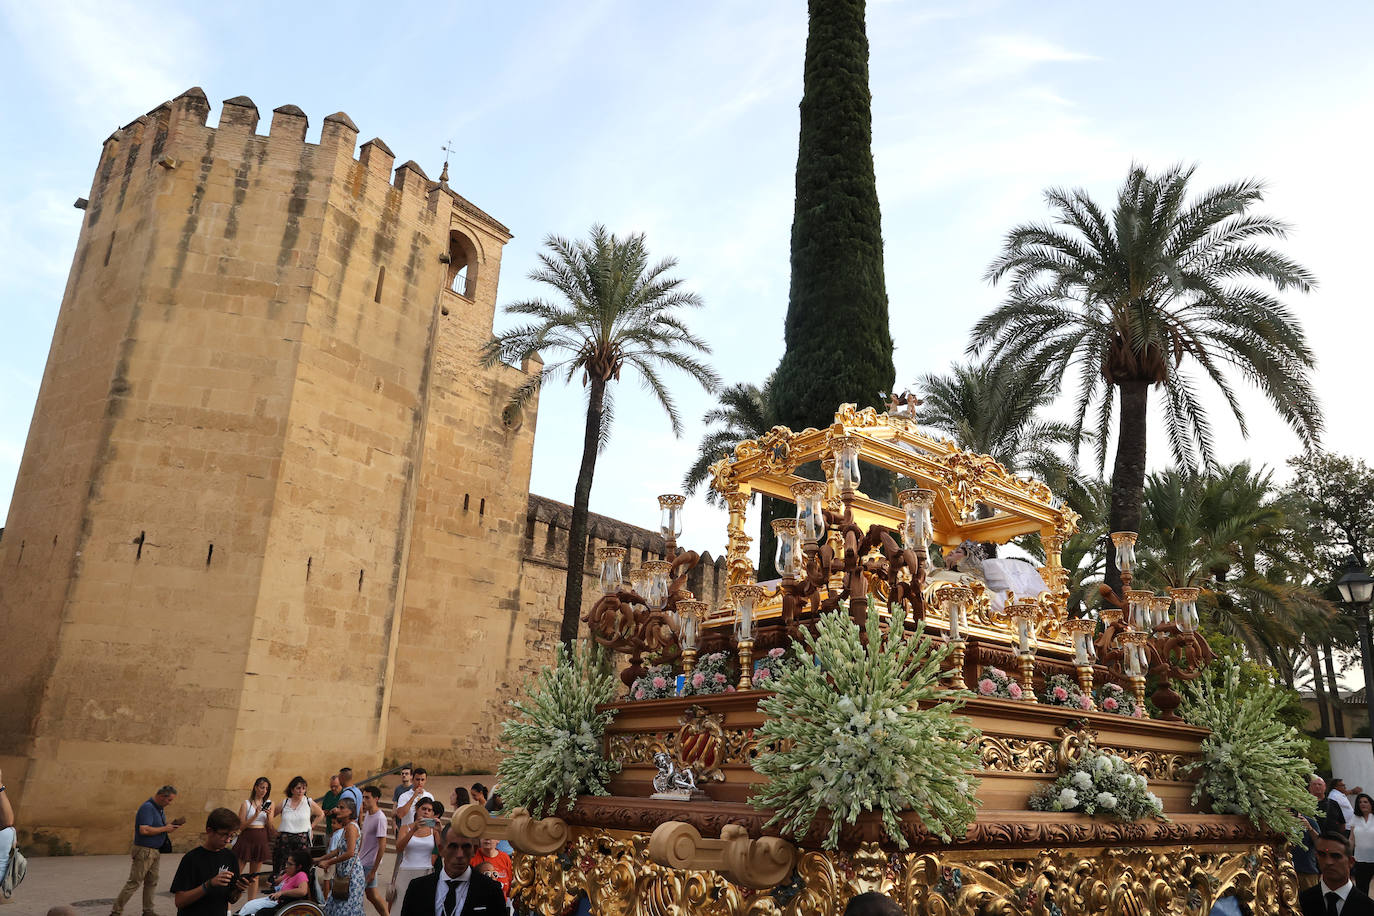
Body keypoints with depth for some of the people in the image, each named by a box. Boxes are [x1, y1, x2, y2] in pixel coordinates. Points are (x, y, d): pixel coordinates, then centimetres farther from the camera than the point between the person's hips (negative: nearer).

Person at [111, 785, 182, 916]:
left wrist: (171, 826, 4)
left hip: (155, 851, 9)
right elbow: (144, 830, -27)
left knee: (152, 882, 12)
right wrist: (164, 828, -19)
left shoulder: (160, 809, 13)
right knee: (134, 882, -4)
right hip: (144, 851, -9)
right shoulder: (147, 808, -18)